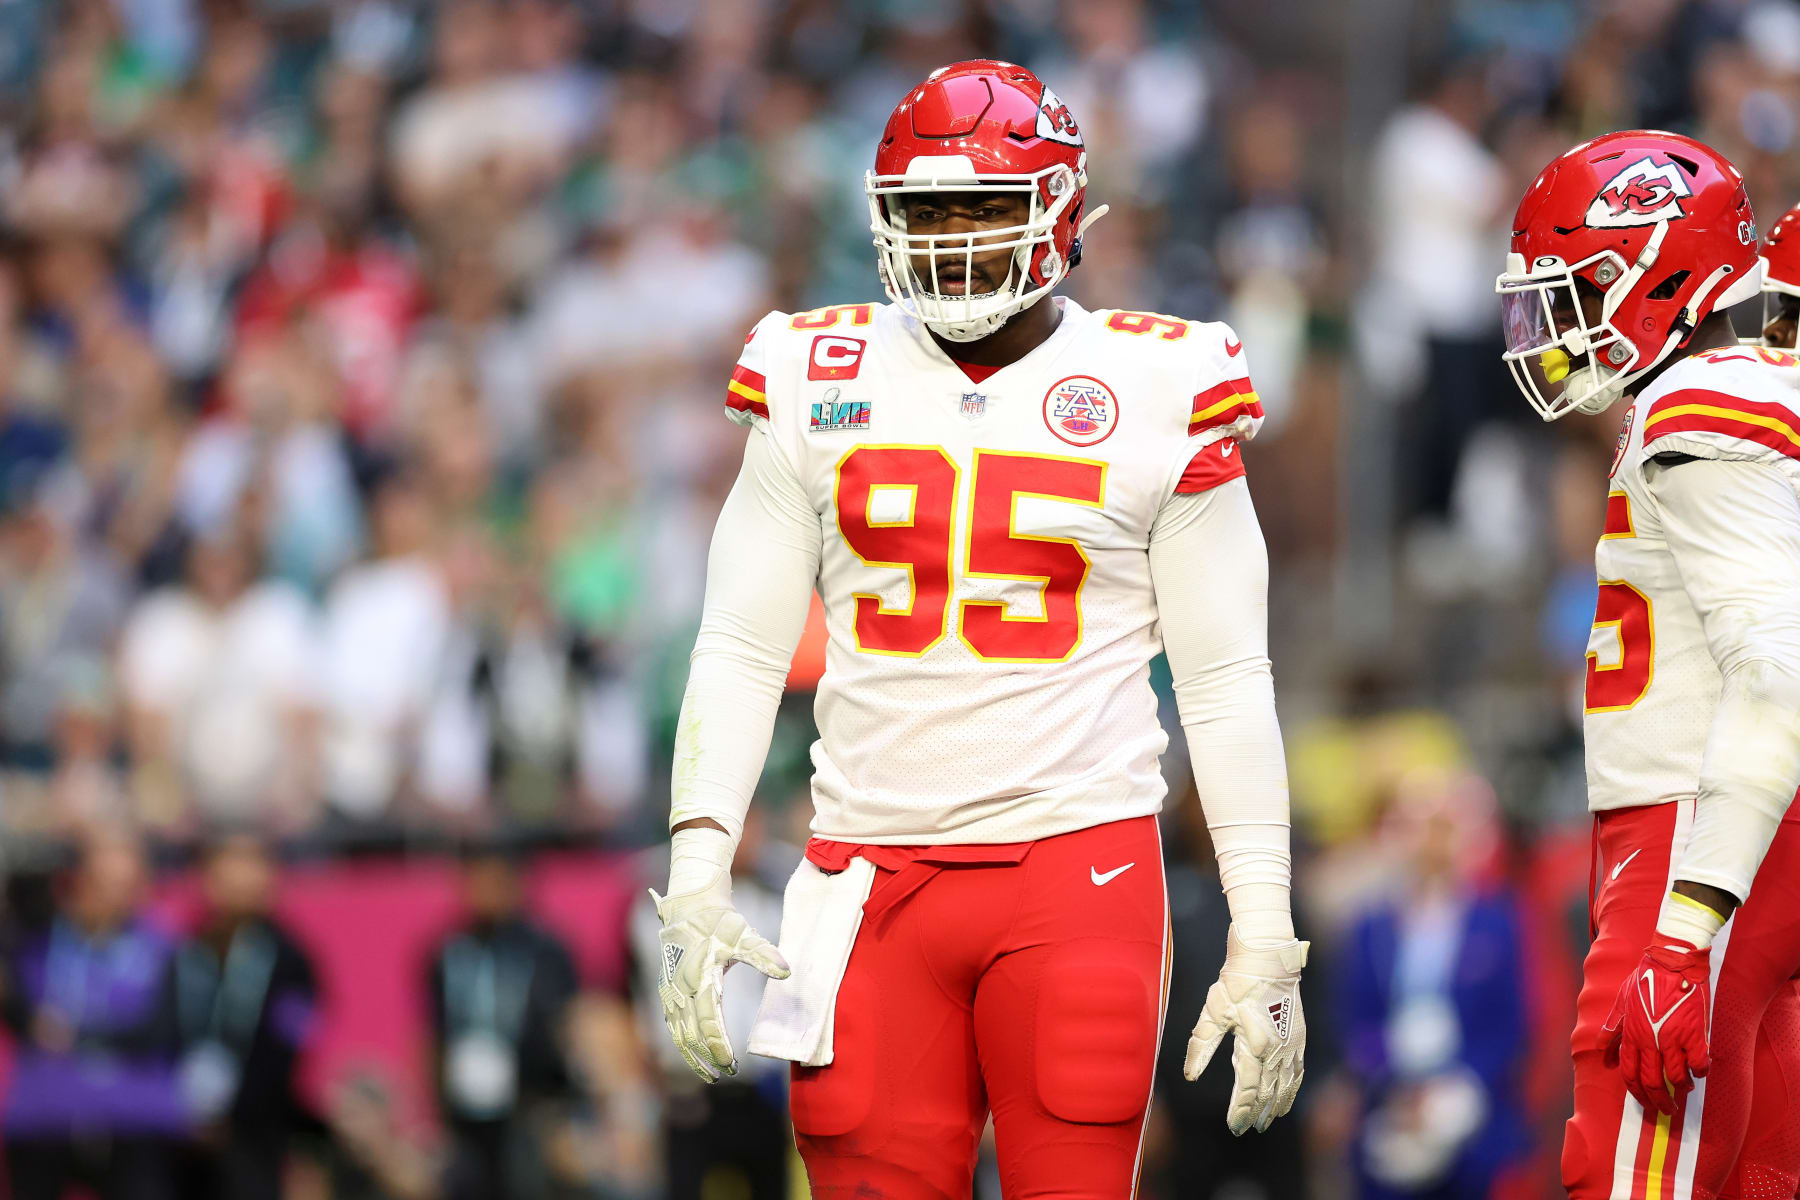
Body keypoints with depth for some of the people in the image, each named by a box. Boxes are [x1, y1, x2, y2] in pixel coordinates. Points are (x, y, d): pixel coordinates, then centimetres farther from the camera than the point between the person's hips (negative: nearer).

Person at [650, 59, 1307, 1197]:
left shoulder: (1157, 395, 2)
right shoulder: (819, 386, 8)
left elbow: (1227, 679, 4)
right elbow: (742, 650, 9)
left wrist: (1264, 935, -1)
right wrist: (697, 874, -3)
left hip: (1077, 867, -2)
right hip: (870, 877, 2)